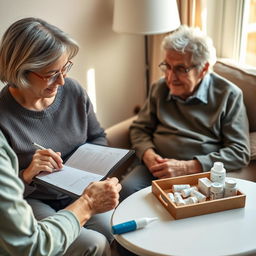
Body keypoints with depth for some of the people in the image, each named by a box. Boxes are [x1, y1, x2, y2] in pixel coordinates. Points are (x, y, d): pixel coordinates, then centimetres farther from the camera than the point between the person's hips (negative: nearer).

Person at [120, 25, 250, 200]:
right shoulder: (160, 88, 12)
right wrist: (148, 154, -5)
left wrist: (187, 167, -15)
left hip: (200, 171, -3)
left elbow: (240, 152, -5)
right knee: (126, 191, -27)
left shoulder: (229, 95, -1)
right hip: (156, 165, 3)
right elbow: (139, 128, 19)